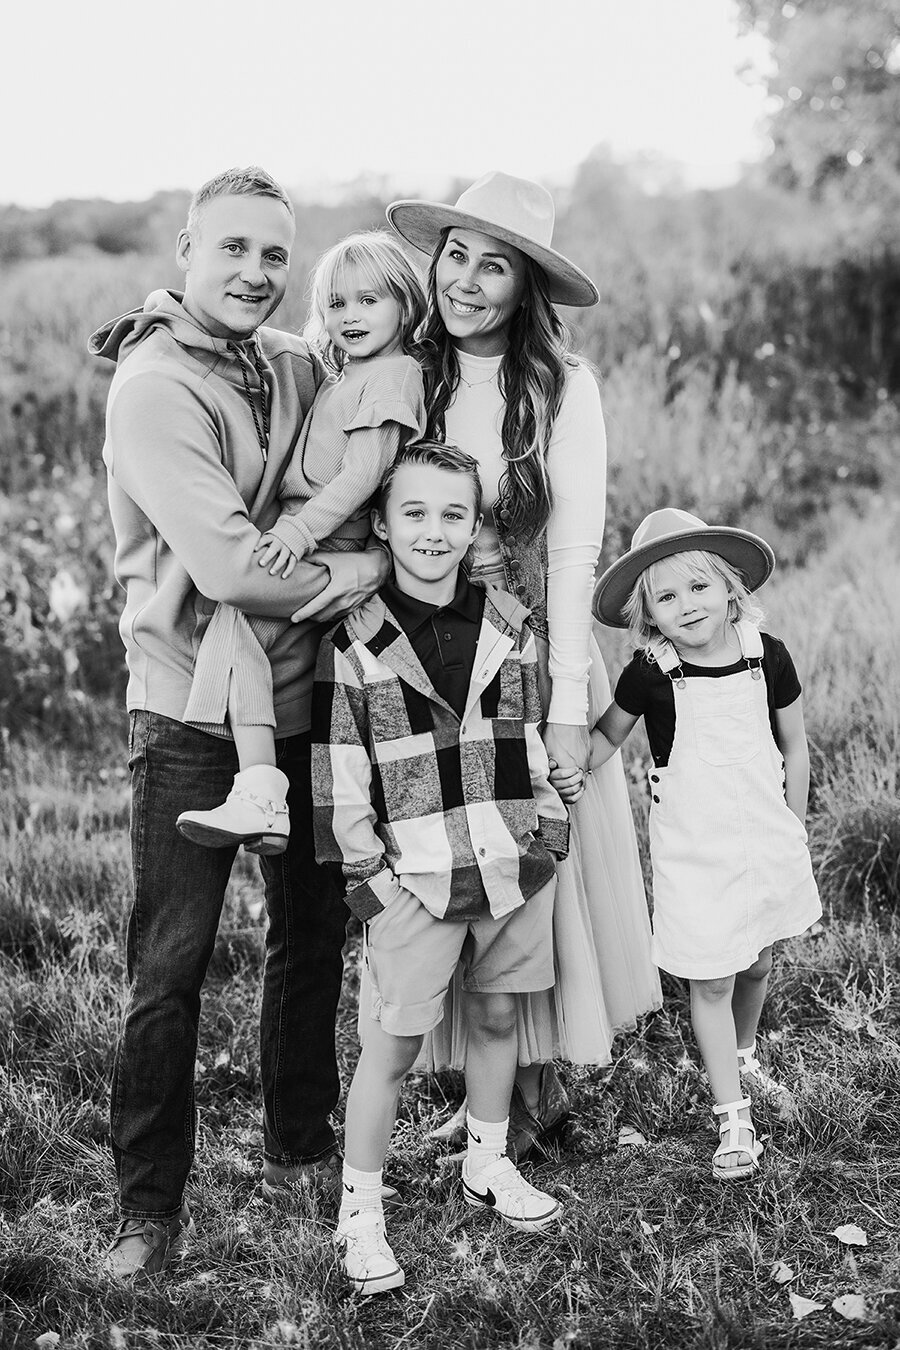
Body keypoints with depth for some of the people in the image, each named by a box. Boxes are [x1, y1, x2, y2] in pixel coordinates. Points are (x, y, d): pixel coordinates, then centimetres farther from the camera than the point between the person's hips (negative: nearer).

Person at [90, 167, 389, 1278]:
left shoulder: (297, 365, 5)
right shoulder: (154, 385, -16)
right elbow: (230, 572, -24)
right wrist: (358, 568, -11)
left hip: (302, 699, 7)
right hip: (192, 714, -7)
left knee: (312, 933, 17)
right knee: (169, 968, -1)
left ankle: (298, 1151, 36)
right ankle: (150, 1211, 12)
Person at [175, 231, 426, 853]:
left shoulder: (393, 373, -5)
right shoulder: (343, 376, 25)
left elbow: (364, 474, -16)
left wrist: (299, 529, -24)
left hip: (333, 547, -10)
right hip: (305, 538, 10)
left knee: (237, 613, -26)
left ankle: (259, 797, -35)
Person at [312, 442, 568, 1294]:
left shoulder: (509, 625, 5)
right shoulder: (354, 642, -8)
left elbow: (531, 738, 13)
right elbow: (338, 775, -7)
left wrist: (549, 828, 5)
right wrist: (367, 875, -10)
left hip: (514, 868, 4)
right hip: (415, 878, -4)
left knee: (497, 1016, 16)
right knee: (393, 1044, -1)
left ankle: (487, 1164, 36)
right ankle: (359, 1211, 11)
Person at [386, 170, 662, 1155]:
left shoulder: (559, 387, -8)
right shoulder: (407, 379, 2)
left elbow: (575, 552, -10)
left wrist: (567, 708, -14)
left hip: (530, 652, -3)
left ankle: (538, 1088, 21)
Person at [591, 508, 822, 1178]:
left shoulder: (767, 656, -6)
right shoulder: (649, 674, -12)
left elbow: (795, 749, 6)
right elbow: (606, 736, 6)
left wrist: (793, 828, 9)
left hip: (765, 837, 3)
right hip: (691, 848, -2)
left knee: (757, 964, 19)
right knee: (710, 980, 0)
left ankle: (744, 1051, 49)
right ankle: (734, 1117, 10)